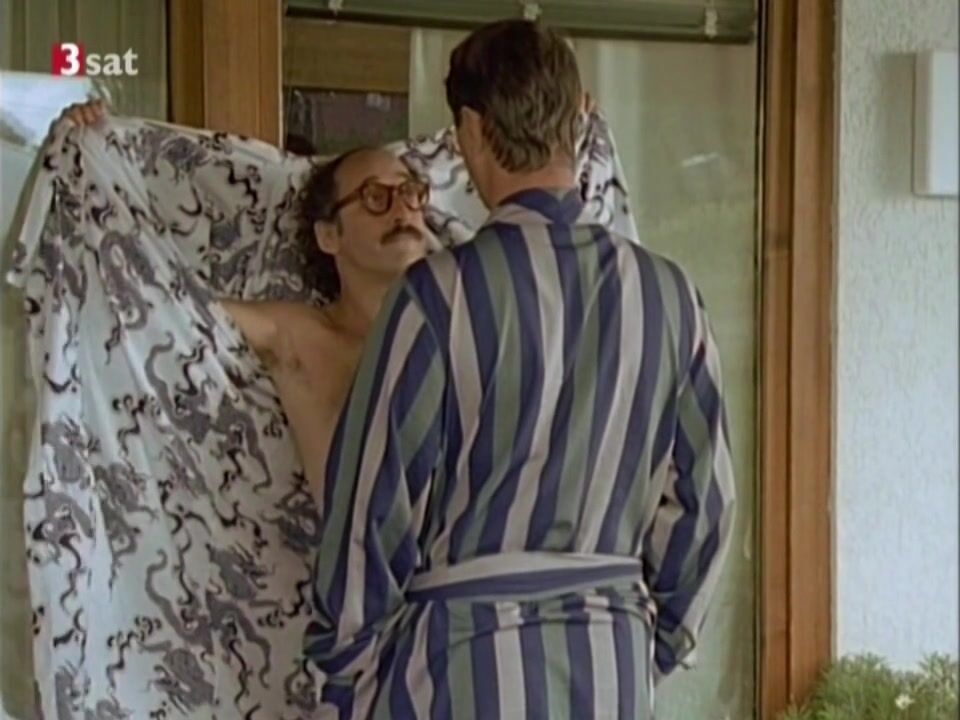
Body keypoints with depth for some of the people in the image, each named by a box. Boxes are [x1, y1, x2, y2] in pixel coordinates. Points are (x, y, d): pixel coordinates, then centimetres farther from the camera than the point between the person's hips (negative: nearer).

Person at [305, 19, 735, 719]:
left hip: (466, 658, -4)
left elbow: (379, 498, -9)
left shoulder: (440, 293, -14)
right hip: (613, 661, 5)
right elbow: (703, 496, 7)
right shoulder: (666, 294, 0)